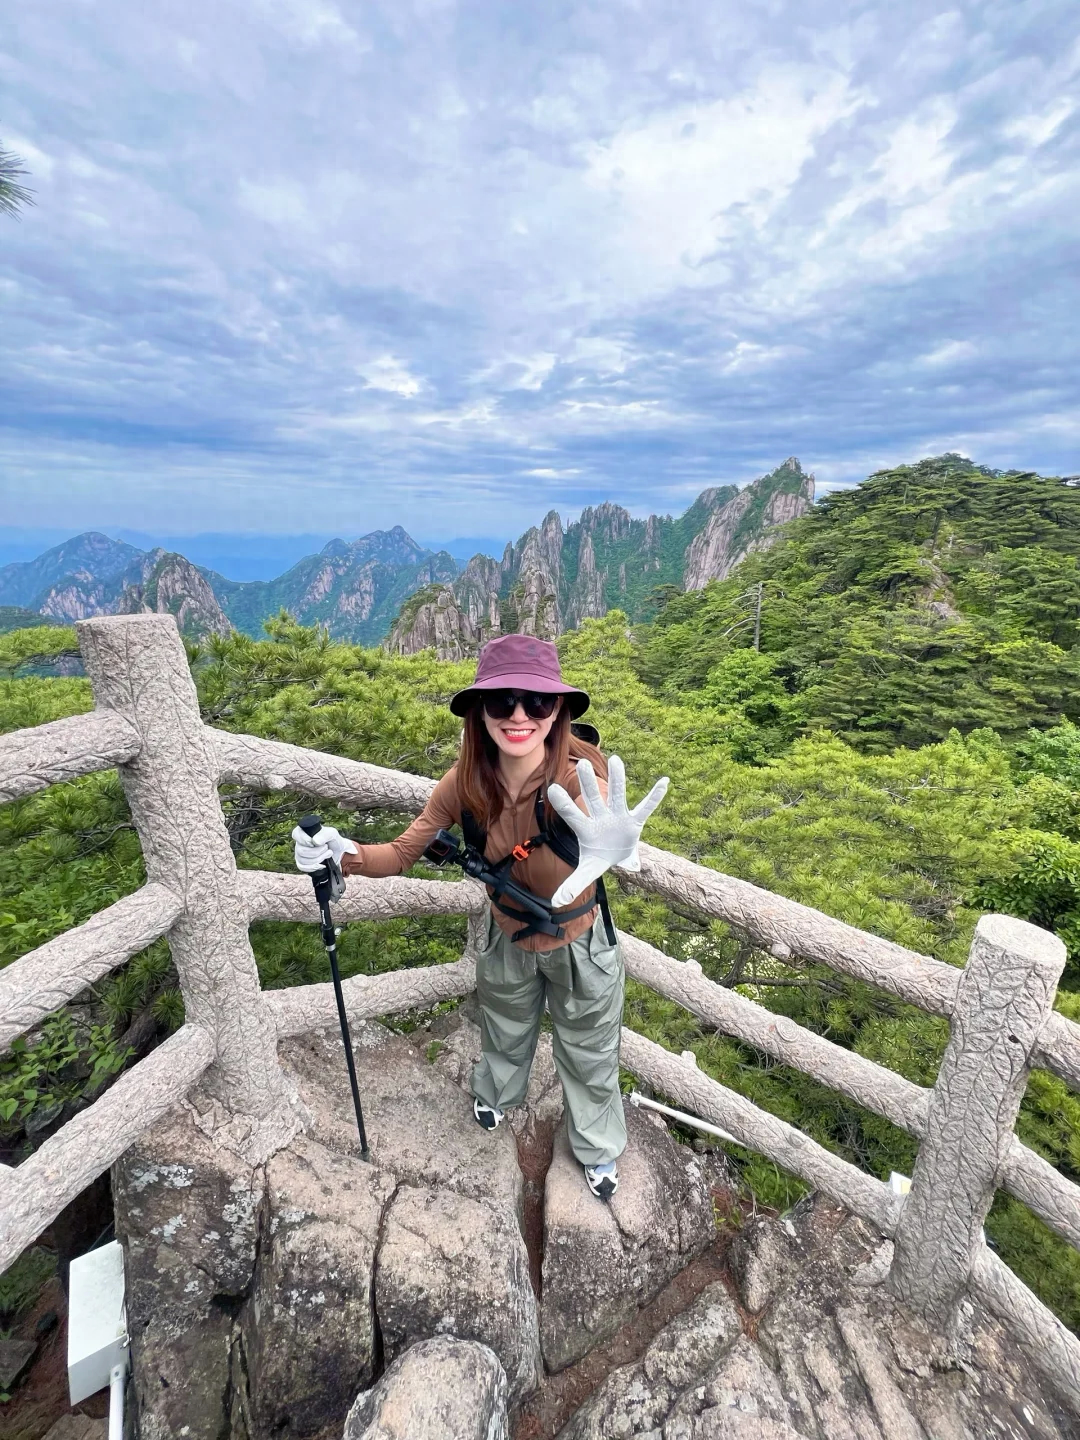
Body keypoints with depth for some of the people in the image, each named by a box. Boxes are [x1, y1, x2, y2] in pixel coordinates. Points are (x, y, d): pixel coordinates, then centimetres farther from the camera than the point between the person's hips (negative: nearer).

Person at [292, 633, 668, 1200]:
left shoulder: (579, 779, -35)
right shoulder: (466, 782, -25)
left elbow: (591, 811, -57)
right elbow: (404, 852, -16)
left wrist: (607, 849, -81)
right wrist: (345, 853, -36)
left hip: (579, 945, -3)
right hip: (507, 938, 3)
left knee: (588, 1056, 23)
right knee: (505, 1035, 32)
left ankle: (599, 1148, 56)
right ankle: (495, 1093, 69)